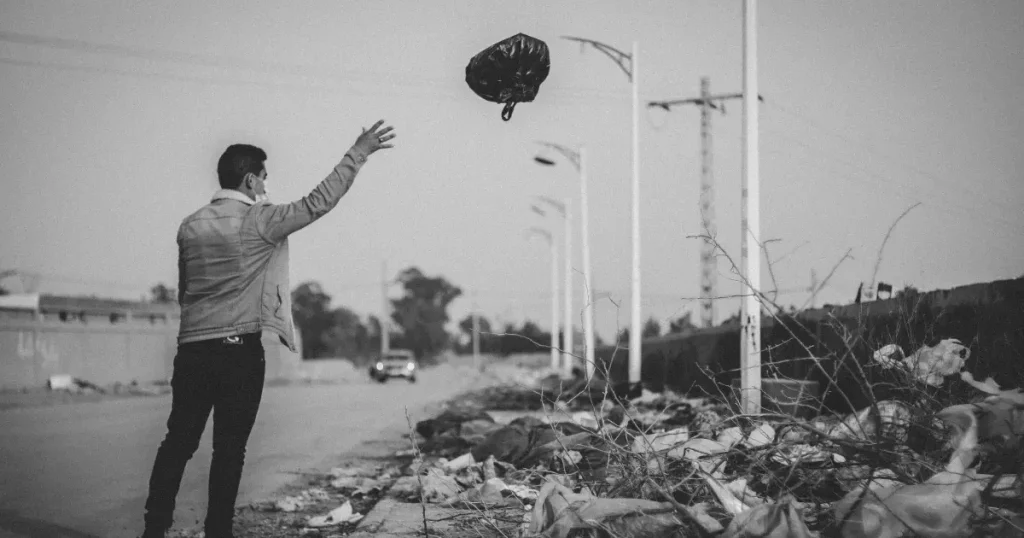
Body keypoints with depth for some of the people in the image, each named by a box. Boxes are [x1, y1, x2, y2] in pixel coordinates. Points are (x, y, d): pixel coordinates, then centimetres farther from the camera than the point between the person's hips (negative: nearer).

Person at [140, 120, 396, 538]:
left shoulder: (190, 226, 8)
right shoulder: (258, 221, -8)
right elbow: (318, 202, -7)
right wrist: (358, 153, -1)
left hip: (192, 350, 5)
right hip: (240, 351, -5)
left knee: (178, 442, 10)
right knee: (229, 450, 2)